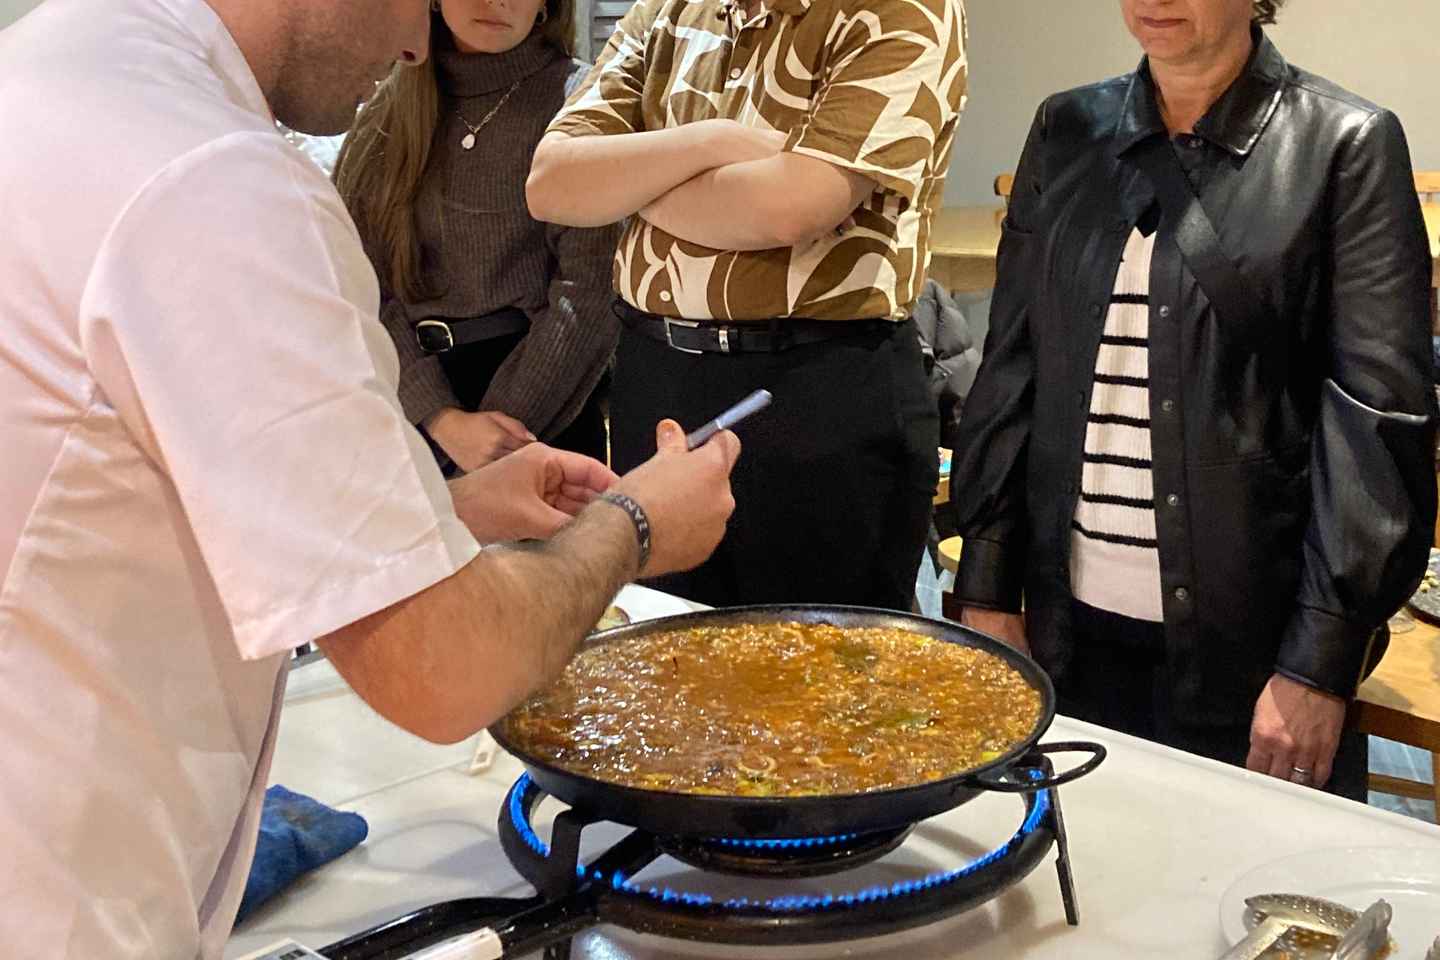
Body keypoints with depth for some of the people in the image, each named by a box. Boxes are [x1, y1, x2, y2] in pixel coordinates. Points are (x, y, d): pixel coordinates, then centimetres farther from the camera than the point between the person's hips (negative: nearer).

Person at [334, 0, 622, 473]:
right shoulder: (384, 114, 3)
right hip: (413, 401, 3)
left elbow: (588, 289, -12)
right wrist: (443, 419, -14)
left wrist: (507, 420, -16)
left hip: (544, 405, -3)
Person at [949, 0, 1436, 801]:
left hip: (1250, 646, -3)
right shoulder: (1067, 132, 8)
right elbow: (1009, 373, 7)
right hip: (1074, 636, 4)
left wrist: (1321, 660, -13)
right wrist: (987, 592, 4)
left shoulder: (1347, 146, -4)